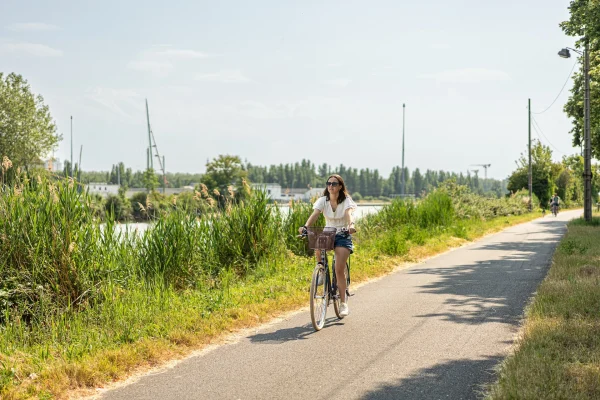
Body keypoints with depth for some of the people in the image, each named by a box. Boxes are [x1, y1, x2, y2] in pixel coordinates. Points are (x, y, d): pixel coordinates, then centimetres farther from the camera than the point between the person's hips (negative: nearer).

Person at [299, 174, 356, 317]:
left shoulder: (346, 201, -9)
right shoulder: (323, 200, -3)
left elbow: (349, 213, -29)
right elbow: (315, 214, -19)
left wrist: (351, 225, -51)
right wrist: (305, 226, -38)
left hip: (343, 236, -3)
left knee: (339, 270, -14)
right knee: (317, 248, -33)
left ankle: (343, 303, -5)